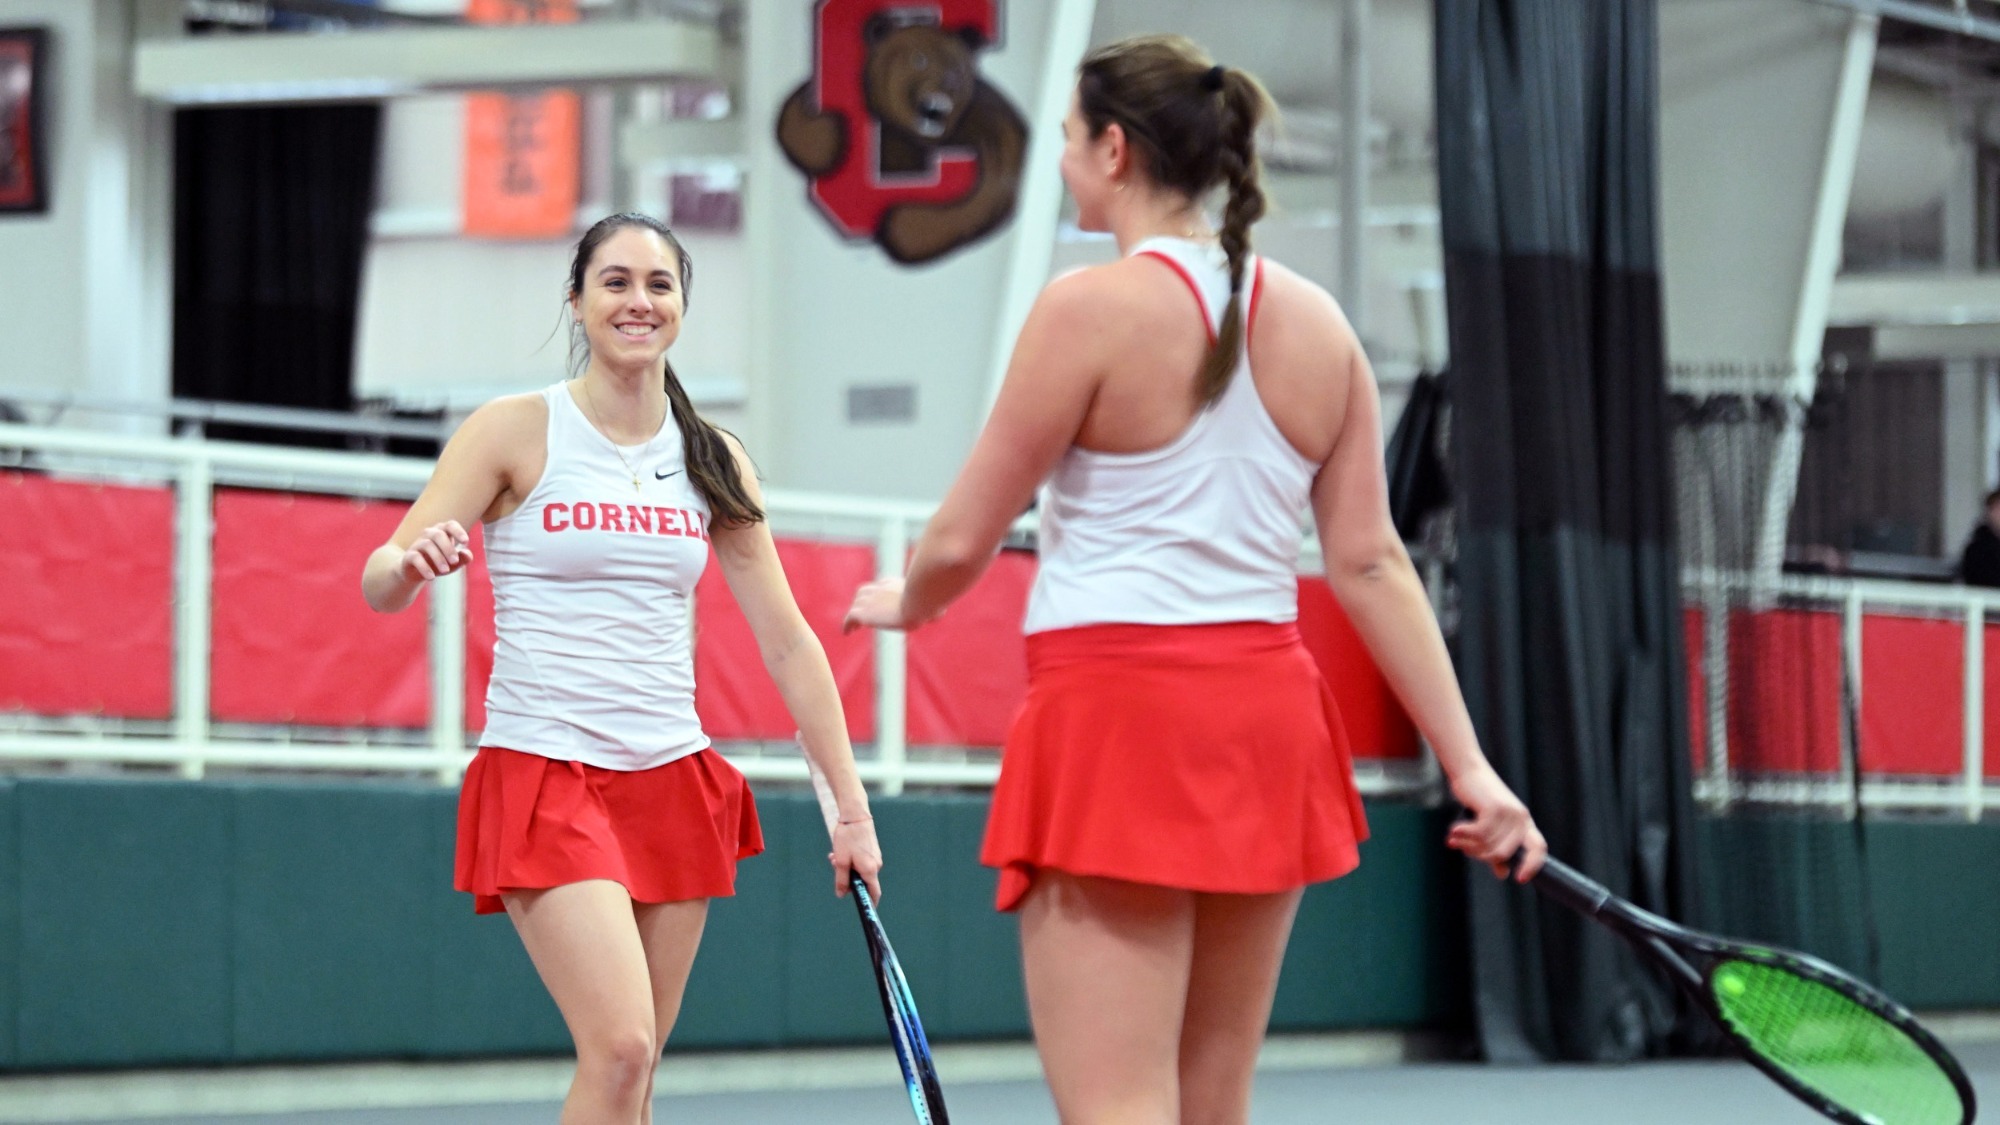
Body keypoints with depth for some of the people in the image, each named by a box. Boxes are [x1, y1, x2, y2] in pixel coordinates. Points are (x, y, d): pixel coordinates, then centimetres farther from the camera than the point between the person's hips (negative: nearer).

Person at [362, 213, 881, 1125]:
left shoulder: (713, 460, 9)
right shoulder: (515, 431, -3)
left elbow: (786, 642, 11)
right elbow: (382, 585, -8)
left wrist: (851, 806, 7)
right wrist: (410, 562, -32)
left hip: (673, 780, 5)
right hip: (543, 774, -5)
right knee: (620, 1048, -21)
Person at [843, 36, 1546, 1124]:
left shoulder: (1091, 308, -10)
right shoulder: (1315, 323, 8)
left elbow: (964, 539, -5)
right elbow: (1372, 563, 6)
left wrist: (904, 603, 17)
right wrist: (1470, 766, 7)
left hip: (1119, 710, -7)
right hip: (1267, 712, 7)